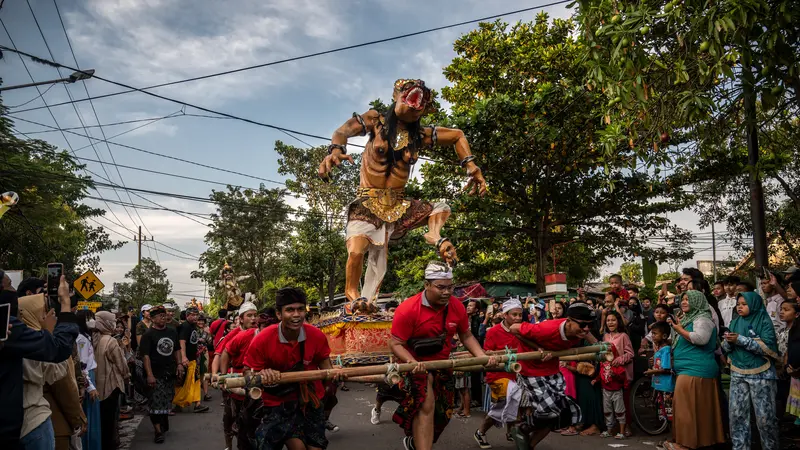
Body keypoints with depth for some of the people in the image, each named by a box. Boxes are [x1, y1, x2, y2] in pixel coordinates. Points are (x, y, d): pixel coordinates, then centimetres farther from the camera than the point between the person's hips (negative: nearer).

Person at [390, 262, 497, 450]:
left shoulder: (457, 307, -11)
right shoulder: (407, 309, -25)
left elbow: (466, 336, 3)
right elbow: (396, 344, -21)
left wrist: (482, 356, -12)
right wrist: (411, 361, -39)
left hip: (442, 365, 6)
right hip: (416, 365, -6)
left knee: (442, 413, 17)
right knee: (426, 406, -24)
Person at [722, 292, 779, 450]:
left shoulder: (764, 321, -5)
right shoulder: (735, 322, 9)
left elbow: (768, 347, -16)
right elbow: (726, 348, 9)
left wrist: (740, 340, -21)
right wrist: (729, 341, -14)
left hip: (760, 374, -4)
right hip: (738, 374, 4)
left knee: (764, 415, 0)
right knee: (737, 414, 5)